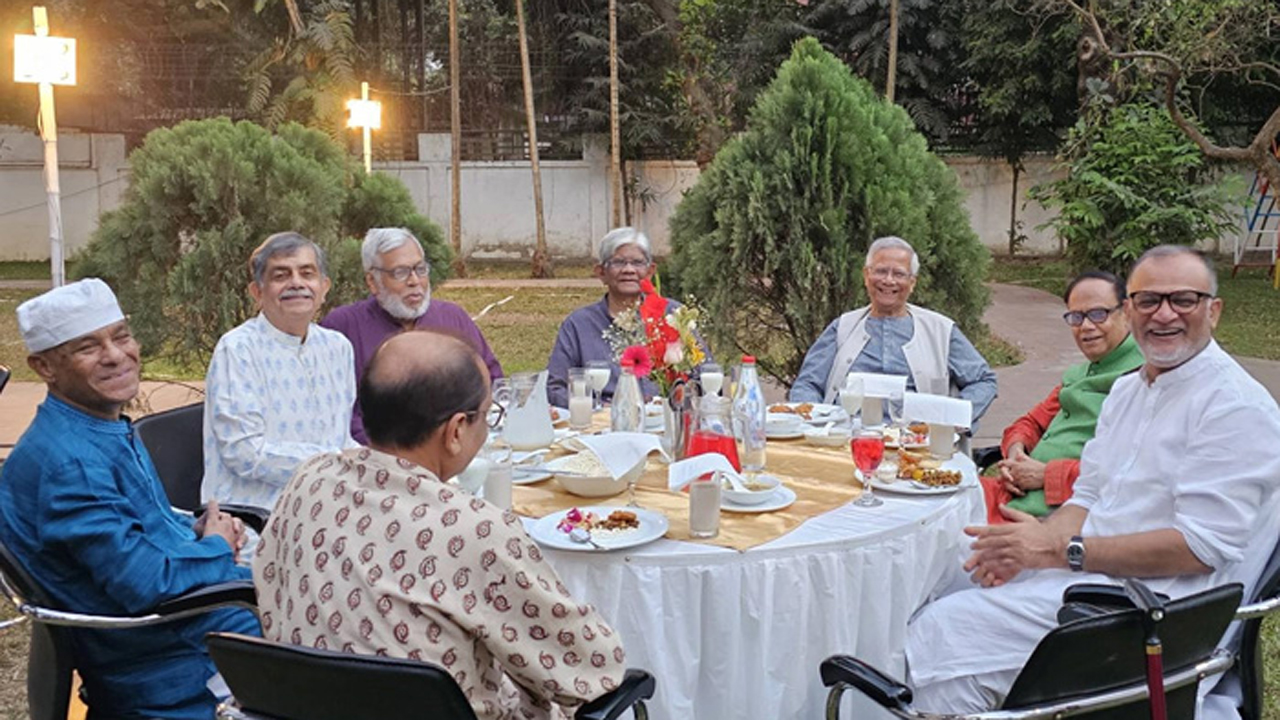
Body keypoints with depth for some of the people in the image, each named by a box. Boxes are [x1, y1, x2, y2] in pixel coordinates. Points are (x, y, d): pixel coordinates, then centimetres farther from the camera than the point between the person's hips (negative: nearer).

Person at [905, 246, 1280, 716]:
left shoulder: (1236, 405, -12)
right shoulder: (1126, 390, 16)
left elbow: (1202, 545, -19)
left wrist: (1062, 550, -18)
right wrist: (1023, 550, -5)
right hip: (1091, 572, 8)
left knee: (948, 630, -19)